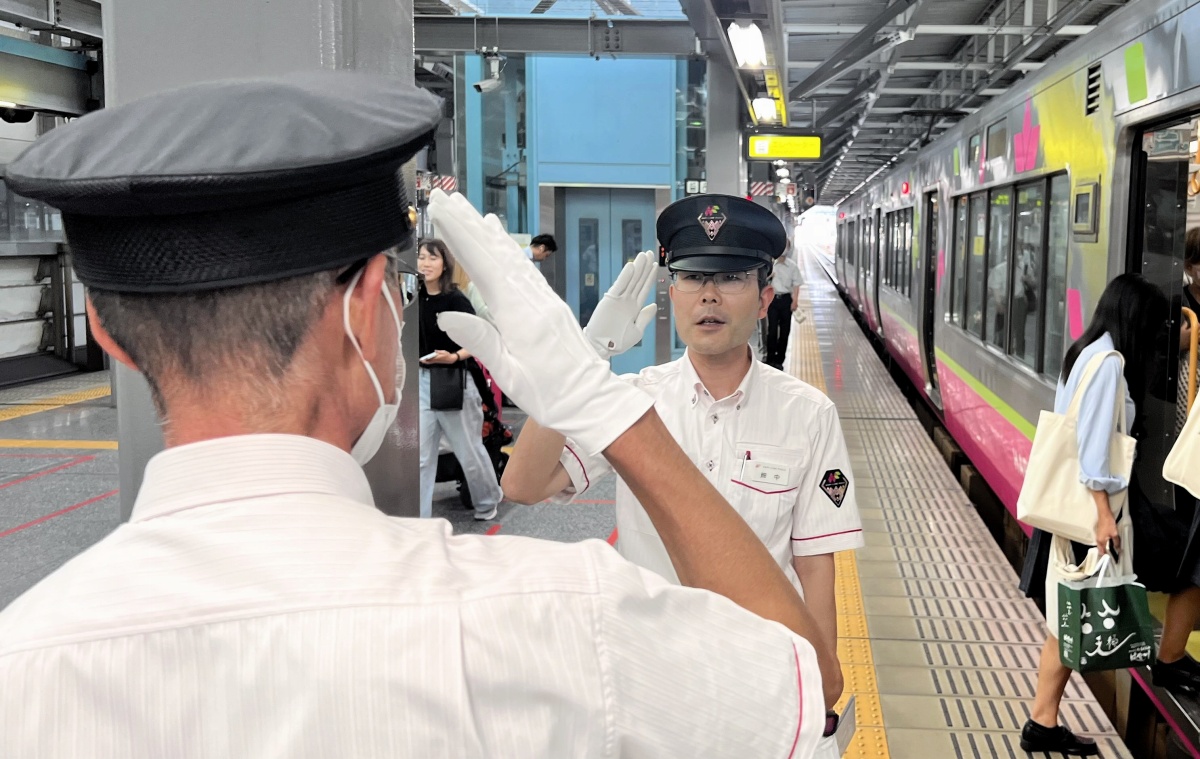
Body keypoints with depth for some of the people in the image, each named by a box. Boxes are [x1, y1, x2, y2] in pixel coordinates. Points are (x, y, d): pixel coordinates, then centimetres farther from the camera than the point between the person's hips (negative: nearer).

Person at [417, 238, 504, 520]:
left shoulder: (455, 300, -11)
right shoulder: (416, 298, 3)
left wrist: (454, 357, -26)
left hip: (454, 381, -4)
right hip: (421, 380, 4)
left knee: (469, 450, 10)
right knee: (420, 455, 1)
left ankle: (488, 501, 35)